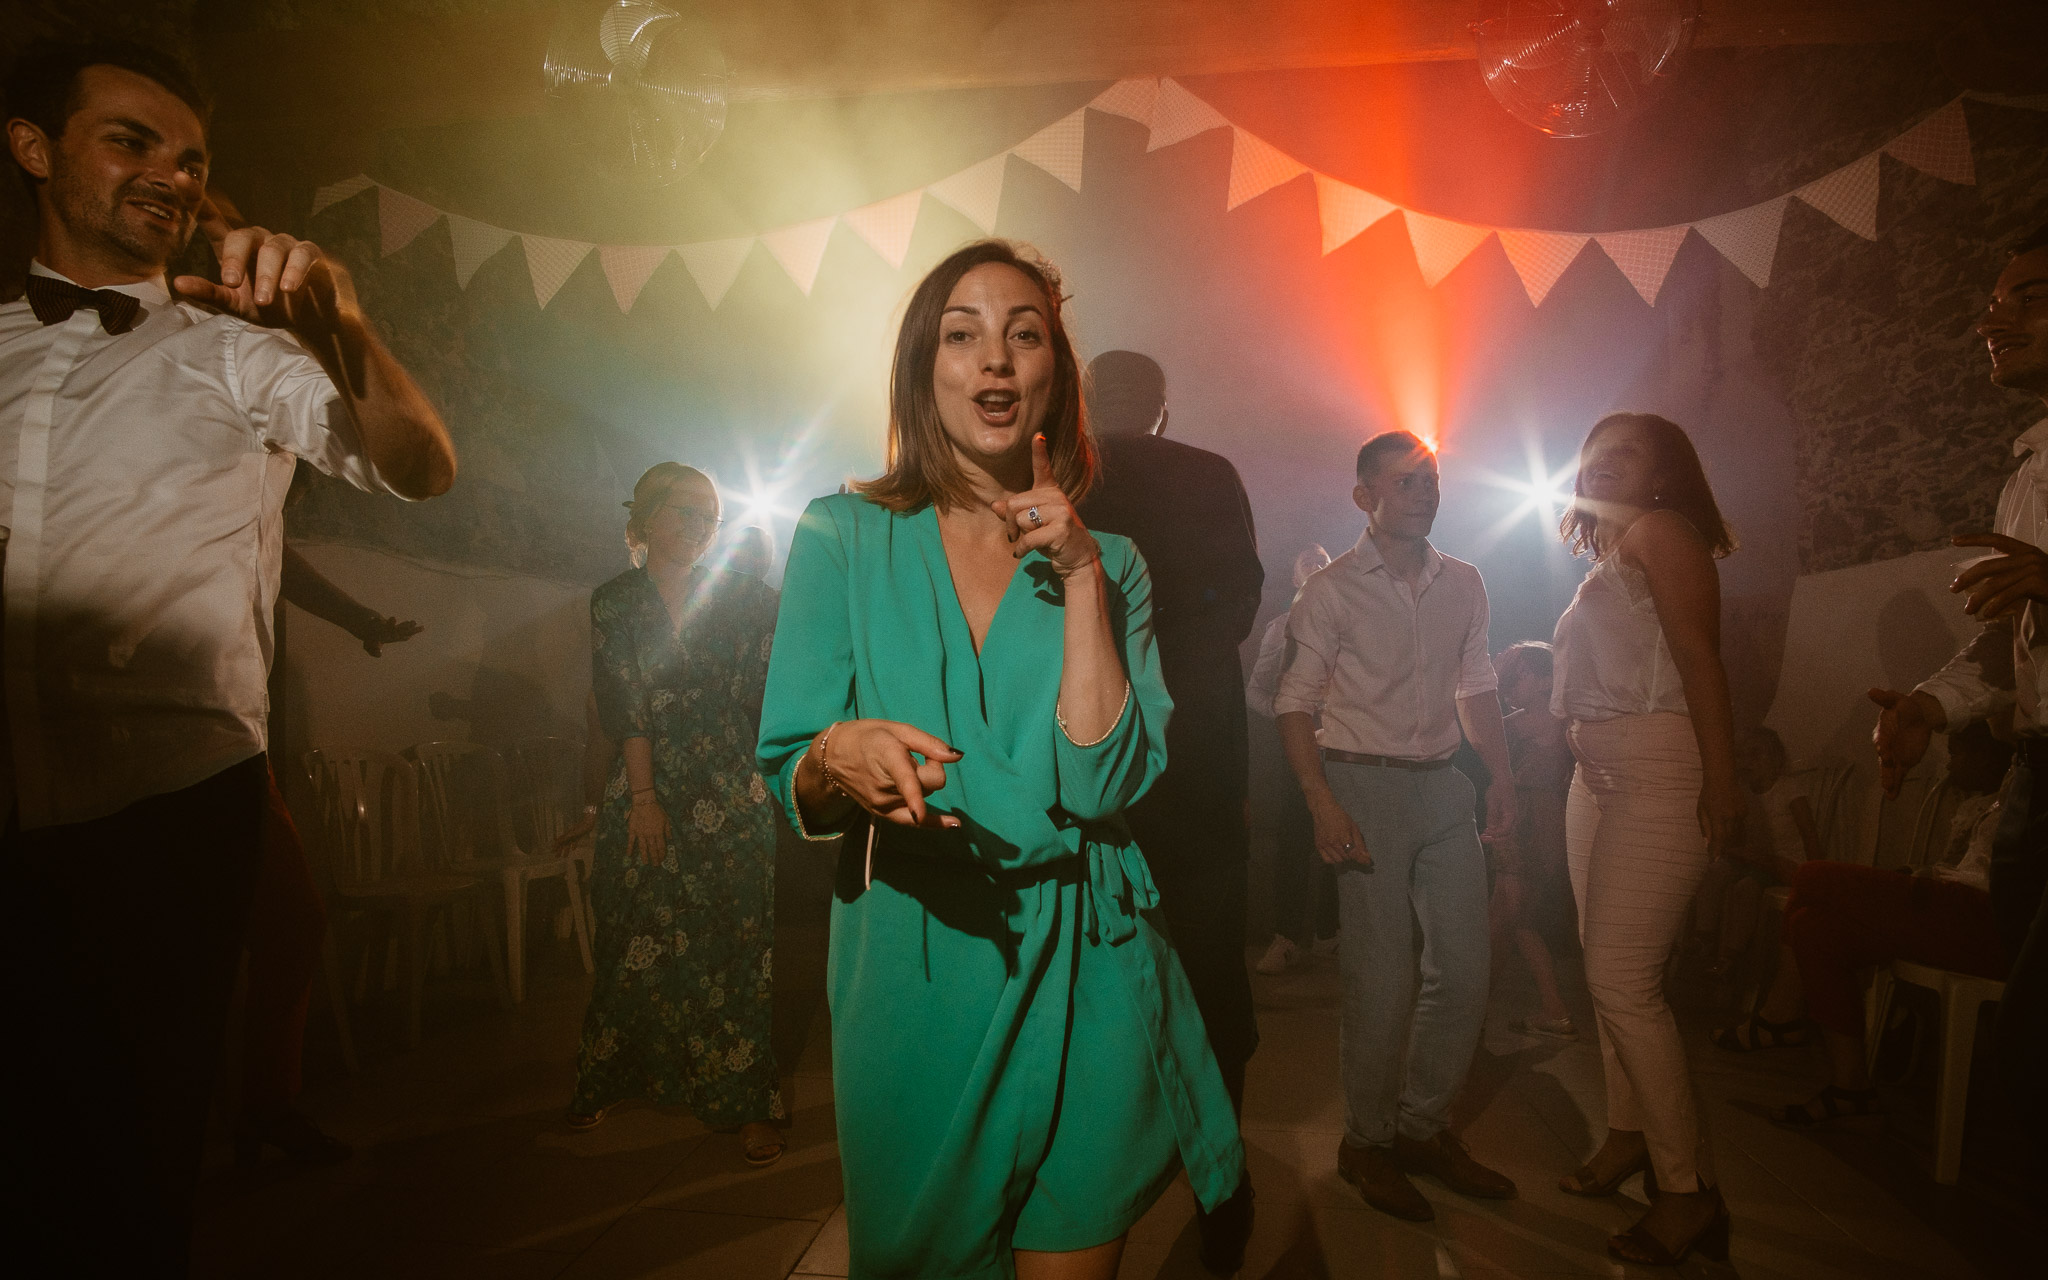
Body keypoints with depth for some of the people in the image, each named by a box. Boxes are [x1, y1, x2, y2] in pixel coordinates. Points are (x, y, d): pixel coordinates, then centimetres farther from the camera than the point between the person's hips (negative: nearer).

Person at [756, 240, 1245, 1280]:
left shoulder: (1109, 563, 2)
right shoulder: (844, 538, -2)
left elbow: (1103, 785, -11)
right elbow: (787, 788, -4)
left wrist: (1080, 577, -14)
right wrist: (842, 758, -27)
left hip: (1080, 975, 1)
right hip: (911, 978, 0)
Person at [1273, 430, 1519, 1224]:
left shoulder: (1464, 585, 10)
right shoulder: (1332, 592, -5)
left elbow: (1477, 689, 18)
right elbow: (1295, 704, -7)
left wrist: (1501, 779, 10)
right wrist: (1323, 803, -16)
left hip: (1443, 786, 5)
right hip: (1365, 785, -5)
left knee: (1465, 968, 7)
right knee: (1384, 979, -3)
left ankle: (1423, 1128, 24)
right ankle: (1366, 1142, 16)